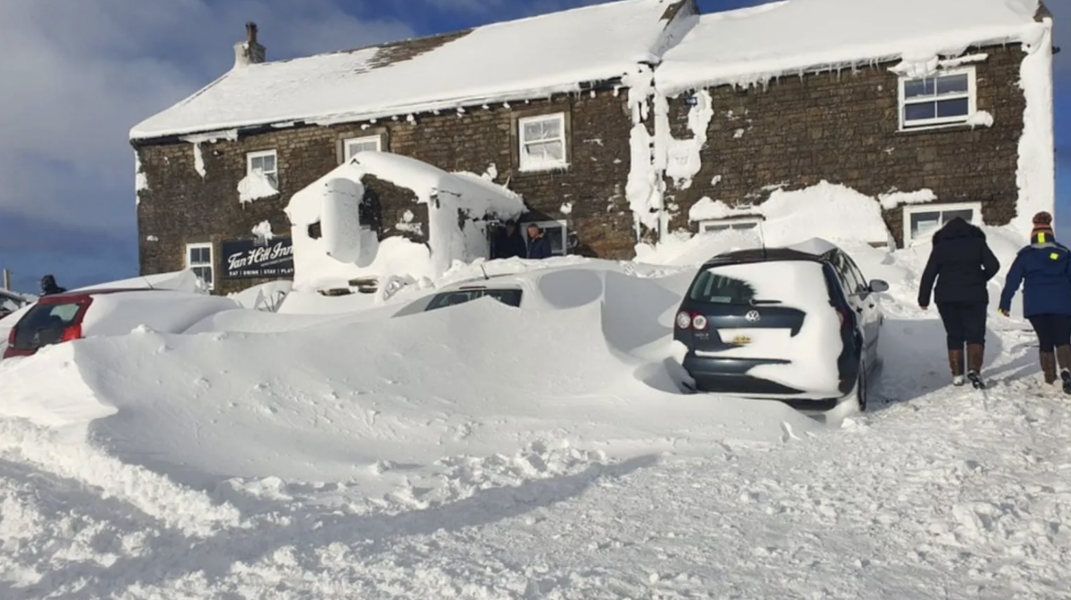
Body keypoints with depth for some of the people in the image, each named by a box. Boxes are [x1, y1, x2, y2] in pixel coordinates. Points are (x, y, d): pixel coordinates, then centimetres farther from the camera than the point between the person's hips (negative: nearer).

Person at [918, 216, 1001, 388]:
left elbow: (929, 274, 0)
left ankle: (957, 375, 7)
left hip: (947, 298, 1)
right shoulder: (977, 243, 4)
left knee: (954, 336, 10)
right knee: (975, 335, 4)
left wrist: (923, 299, 4)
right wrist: (980, 280, 15)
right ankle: (974, 369, -17)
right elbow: (993, 265, -3)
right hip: (974, 297, -1)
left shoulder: (940, 246, 4)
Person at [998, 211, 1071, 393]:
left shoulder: (1024, 255, 8)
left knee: (1045, 341, 11)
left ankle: (1049, 378, 11)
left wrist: (1005, 303, 7)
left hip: (1035, 305, 1)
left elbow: (1012, 280, 4)